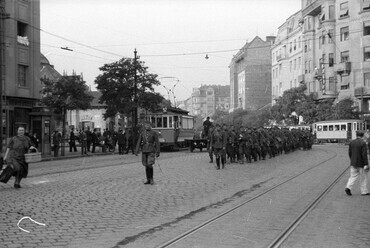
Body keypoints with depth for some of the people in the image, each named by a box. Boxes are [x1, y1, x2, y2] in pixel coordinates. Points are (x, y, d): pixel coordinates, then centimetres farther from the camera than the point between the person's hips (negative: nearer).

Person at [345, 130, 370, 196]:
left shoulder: (352, 142, 2)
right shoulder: (363, 143, -15)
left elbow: (349, 153, 7)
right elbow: (364, 154, -19)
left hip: (353, 163, 5)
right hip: (361, 164, -5)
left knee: (353, 176, 10)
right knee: (364, 177, 9)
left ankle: (348, 187, -9)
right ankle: (364, 191, 15)